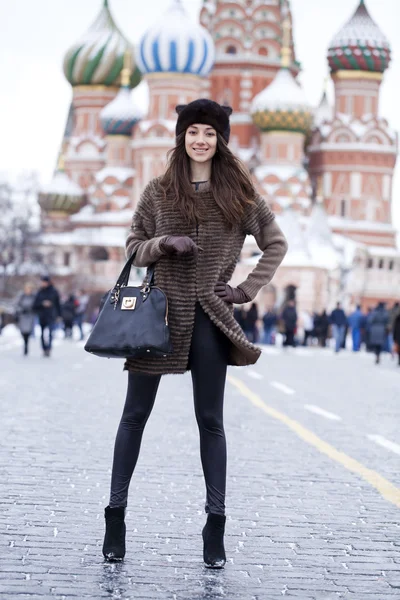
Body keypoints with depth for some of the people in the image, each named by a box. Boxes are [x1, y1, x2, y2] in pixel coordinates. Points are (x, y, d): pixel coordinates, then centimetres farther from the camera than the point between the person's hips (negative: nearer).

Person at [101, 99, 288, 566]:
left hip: (207, 317, 0)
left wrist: (248, 289, 2)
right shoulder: (159, 192, 6)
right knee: (135, 414, 4)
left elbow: (276, 243, 11)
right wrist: (164, 244, -11)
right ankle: (116, 515, 11)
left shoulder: (237, 192, 4)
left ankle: (215, 527, 7)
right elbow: (134, 246, 8)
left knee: (211, 420, 2)